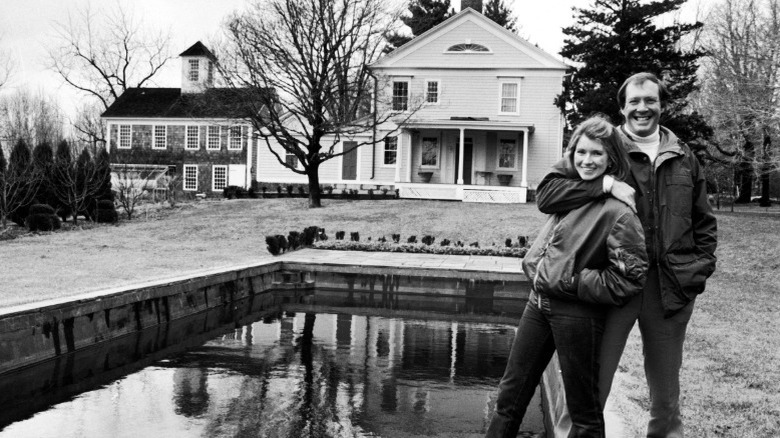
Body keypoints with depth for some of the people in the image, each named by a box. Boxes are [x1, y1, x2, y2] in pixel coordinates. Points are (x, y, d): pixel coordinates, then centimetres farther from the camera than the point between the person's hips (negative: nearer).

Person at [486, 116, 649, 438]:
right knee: (511, 392, 15)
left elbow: (630, 278, -15)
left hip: (578, 312, -7)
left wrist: (573, 282, -15)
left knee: (583, 410, 9)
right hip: (540, 300, 7)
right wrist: (536, 267, 8)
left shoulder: (617, 211, -13)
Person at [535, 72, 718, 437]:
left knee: (666, 395, 17)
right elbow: (546, 194, -10)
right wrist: (606, 184, -20)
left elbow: (704, 222, 19)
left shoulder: (683, 159, 13)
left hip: (670, 288, 4)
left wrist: (700, 268, 5)